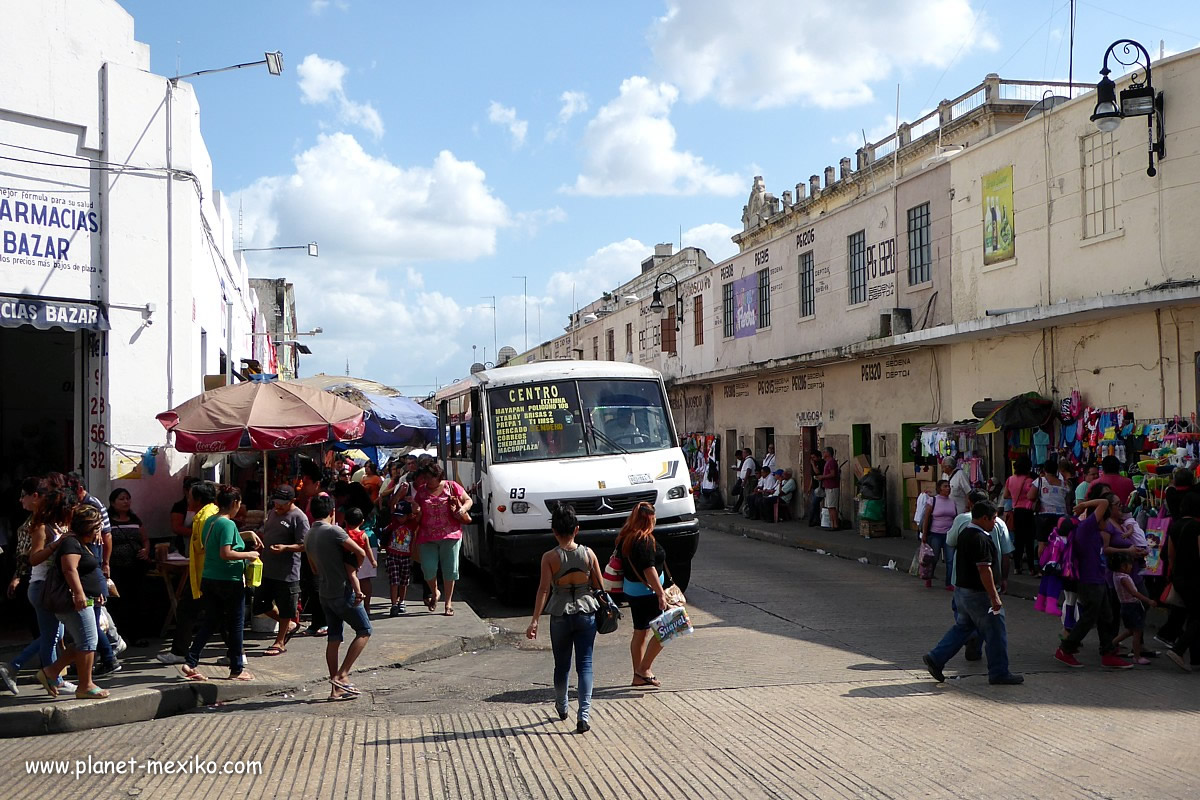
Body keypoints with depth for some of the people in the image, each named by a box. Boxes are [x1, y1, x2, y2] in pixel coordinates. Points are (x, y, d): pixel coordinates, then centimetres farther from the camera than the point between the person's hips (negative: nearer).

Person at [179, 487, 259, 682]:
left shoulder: (209, 521, 10)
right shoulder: (228, 524, -17)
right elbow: (226, 553, -25)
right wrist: (248, 555, -12)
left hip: (209, 579, 8)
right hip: (229, 581, -8)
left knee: (210, 623, 13)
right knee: (236, 624, 4)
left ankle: (190, 663, 5)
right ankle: (237, 669, 11)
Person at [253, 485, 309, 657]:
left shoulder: (299, 517, -12)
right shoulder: (272, 512, 13)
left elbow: (304, 545, -16)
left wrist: (285, 548, -29)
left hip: (287, 572, -8)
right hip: (267, 569, 8)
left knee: (285, 609, 3)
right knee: (260, 604, 12)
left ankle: (280, 643, 16)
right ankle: (290, 625, 30)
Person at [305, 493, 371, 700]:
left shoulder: (309, 536, 8)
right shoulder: (333, 531, -15)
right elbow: (361, 553, -14)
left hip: (325, 594, 7)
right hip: (343, 593, -7)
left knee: (334, 638, 10)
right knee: (364, 631, 3)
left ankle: (336, 688, 11)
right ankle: (341, 675, -6)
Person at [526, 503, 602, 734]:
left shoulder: (549, 557, -10)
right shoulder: (589, 554, -5)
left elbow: (544, 589, -15)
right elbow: (598, 586, 2)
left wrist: (534, 620, -15)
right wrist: (602, 608, 20)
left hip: (560, 616, 0)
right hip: (586, 613, 1)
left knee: (562, 665, 17)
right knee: (585, 664, 2)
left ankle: (561, 706, 37)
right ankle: (584, 714, -9)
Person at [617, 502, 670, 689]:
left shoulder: (625, 538, 7)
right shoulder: (645, 541, -20)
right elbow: (649, 570, -24)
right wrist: (660, 593, -23)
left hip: (631, 590, 9)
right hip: (646, 591, -9)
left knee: (640, 633, 15)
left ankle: (639, 675, 21)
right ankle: (643, 669, 0)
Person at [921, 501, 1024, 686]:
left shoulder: (965, 534, 10)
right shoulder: (980, 539, -21)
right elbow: (984, 569, -24)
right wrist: (994, 597, -21)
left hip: (962, 589, 10)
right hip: (978, 594, -10)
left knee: (962, 627, 18)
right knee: (995, 633, 2)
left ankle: (935, 658, 12)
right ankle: (999, 674, 11)